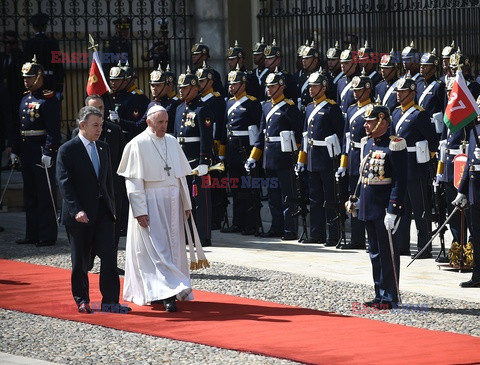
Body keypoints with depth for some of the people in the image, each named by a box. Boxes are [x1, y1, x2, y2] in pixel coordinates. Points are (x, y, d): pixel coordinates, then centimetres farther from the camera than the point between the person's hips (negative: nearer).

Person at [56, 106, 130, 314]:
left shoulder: (103, 148, 13)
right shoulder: (68, 150, -7)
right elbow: (64, 182, -13)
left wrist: (111, 205, 13)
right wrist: (76, 210, -22)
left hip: (102, 211, 5)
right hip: (80, 215, -5)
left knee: (109, 256, -6)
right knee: (80, 261, 5)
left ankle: (110, 301, -4)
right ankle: (82, 301, 19)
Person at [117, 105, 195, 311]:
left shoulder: (172, 142, 10)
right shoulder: (138, 144, -7)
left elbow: (181, 175, 15)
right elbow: (133, 180, -10)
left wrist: (186, 203, 12)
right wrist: (140, 211, -16)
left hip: (172, 202, 6)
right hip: (150, 202, -6)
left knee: (172, 246, 8)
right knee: (157, 248, -9)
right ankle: (167, 293, -14)